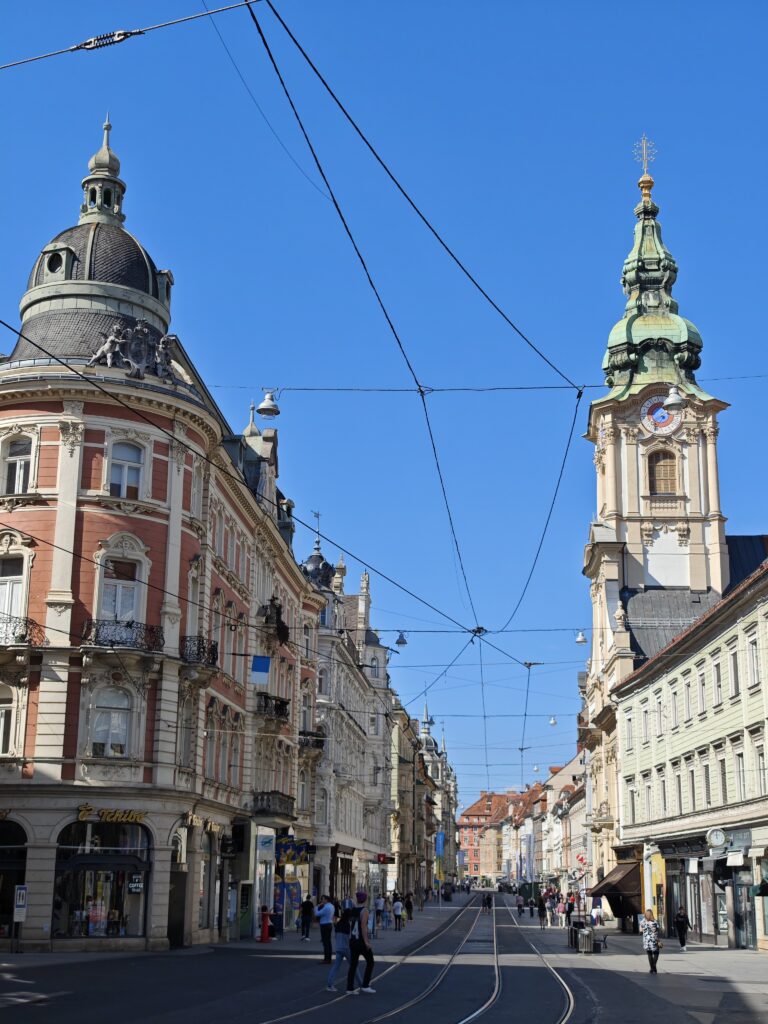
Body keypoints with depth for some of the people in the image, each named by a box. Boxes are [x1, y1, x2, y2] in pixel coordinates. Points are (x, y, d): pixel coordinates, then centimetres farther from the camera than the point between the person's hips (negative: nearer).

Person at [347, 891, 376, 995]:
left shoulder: (352, 910, 7)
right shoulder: (364, 910, -11)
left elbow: (350, 925, 8)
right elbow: (363, 926, -19)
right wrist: (366, 941, -20)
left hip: (352, 940, 6)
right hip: (361, 940, -6)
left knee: (353, 964, 10)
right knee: (370, 962, 8)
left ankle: (349, 988, 9)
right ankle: (365, 986, 4)